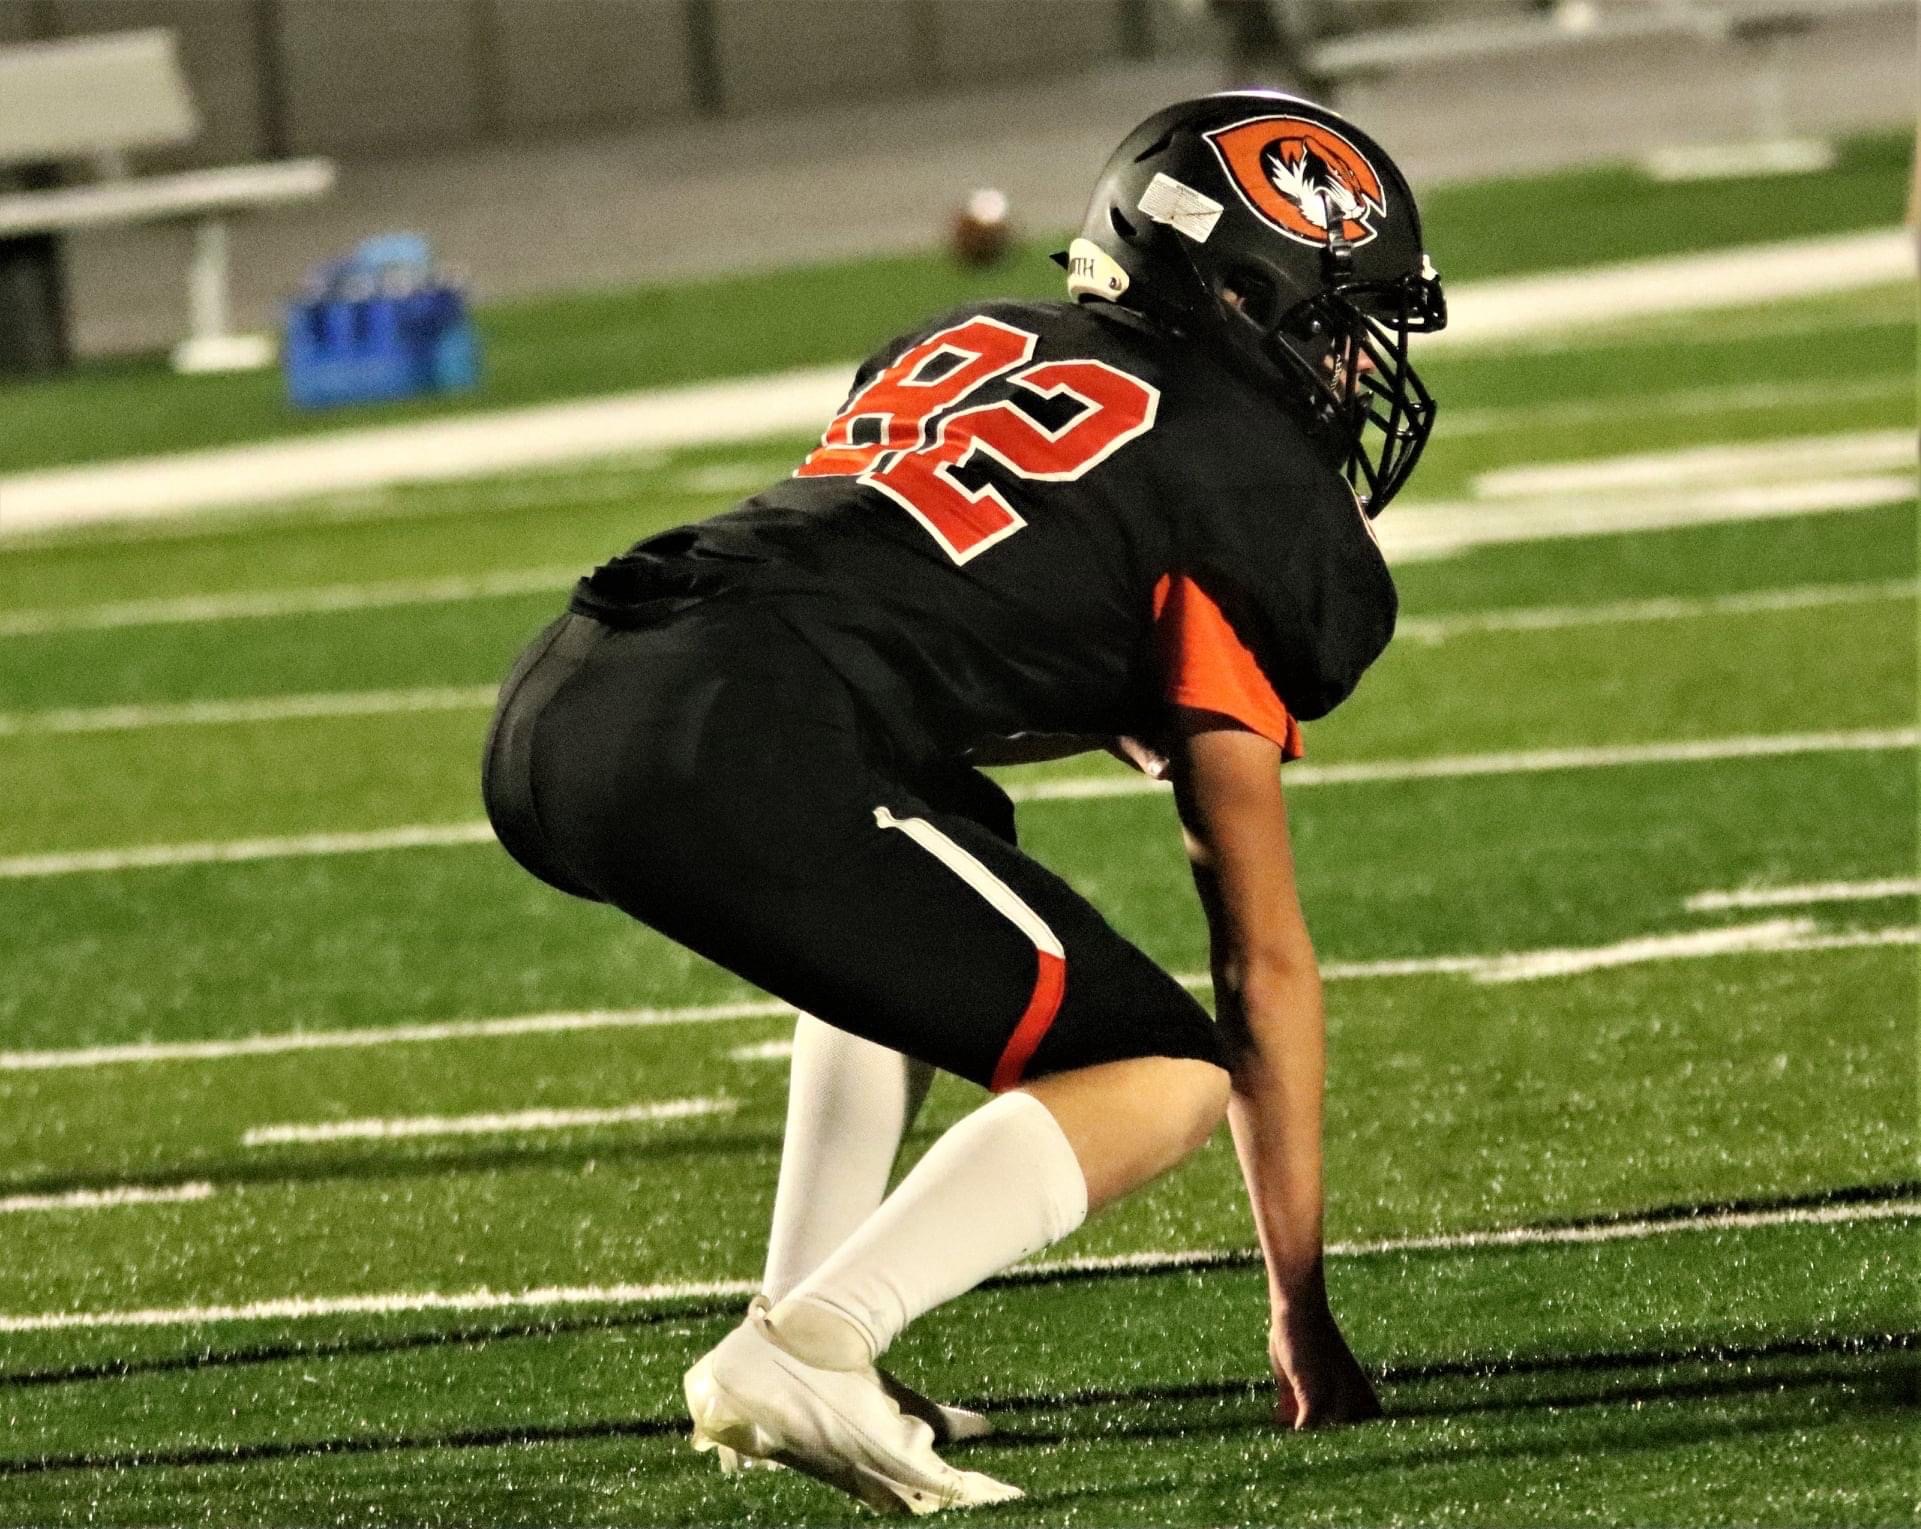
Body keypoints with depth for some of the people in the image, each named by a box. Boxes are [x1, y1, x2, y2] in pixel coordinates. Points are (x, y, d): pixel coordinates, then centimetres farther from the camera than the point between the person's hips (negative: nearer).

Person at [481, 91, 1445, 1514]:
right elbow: (1265, 958, 11)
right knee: (1173, 1076, 4)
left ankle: (811, 1329, 23)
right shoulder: (1248, 494, 9)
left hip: (552, 713, 8)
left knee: (935, 863, 36)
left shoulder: (970, 342, 28)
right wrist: (1301, 1311, 16)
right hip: (729, 761, -8)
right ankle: (801, 1353, -13)